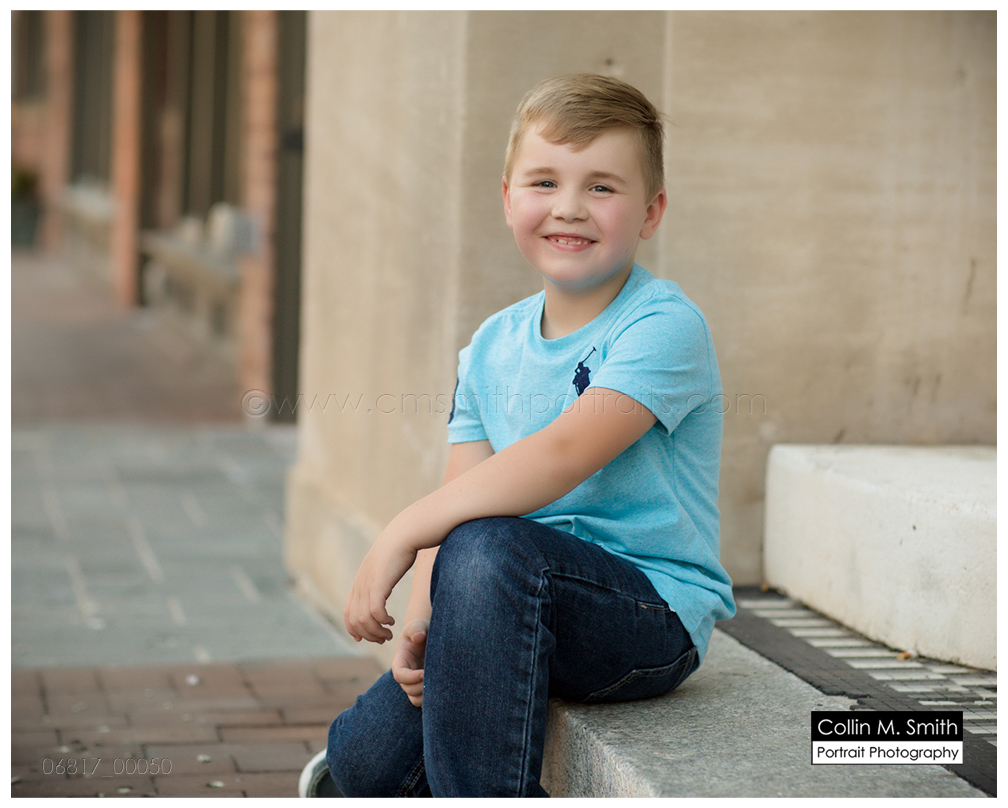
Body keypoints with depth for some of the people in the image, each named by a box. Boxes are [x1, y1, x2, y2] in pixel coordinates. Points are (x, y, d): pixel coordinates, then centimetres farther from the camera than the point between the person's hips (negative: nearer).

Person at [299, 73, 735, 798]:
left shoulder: (663, 325, -13)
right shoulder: (492, 346, 10)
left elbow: (561, 456, -26)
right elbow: (460, 498, 3)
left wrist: (402, 536, -27)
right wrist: (419, 623, -15)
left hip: (652, 611, -6)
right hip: (531, 604, 6)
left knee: (485, 550, -34)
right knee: (365, 758, -11)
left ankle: (482, 792, -20)